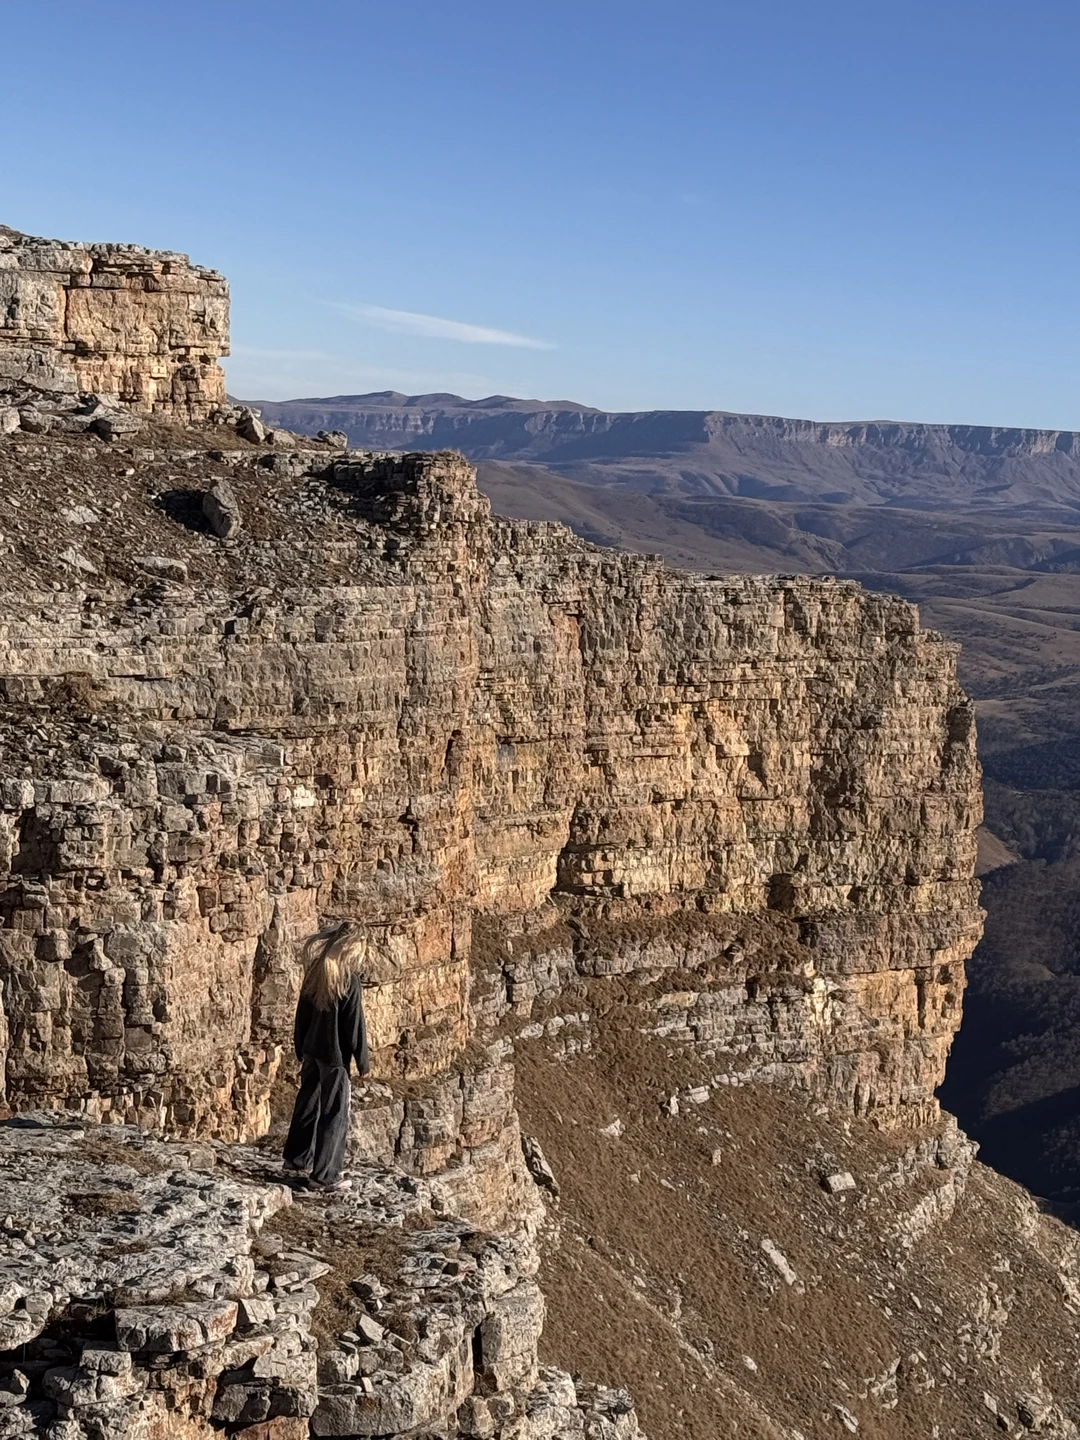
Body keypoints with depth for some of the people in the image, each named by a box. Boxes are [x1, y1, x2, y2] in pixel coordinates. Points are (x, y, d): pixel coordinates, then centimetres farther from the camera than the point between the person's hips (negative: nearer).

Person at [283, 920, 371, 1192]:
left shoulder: (315, 972, 2)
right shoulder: (349, 979, -17)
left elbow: (302, 1013, 9)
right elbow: (354, 1024, -15)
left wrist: (300, 1048, 20)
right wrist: (363, 1061, -5)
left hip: (311, 1049, 7)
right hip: (334, 1056, -7)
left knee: (307, 1102, 20)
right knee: (334, 1113, 2)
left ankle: (297, 1159, 33)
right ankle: (324, 1176, 6)